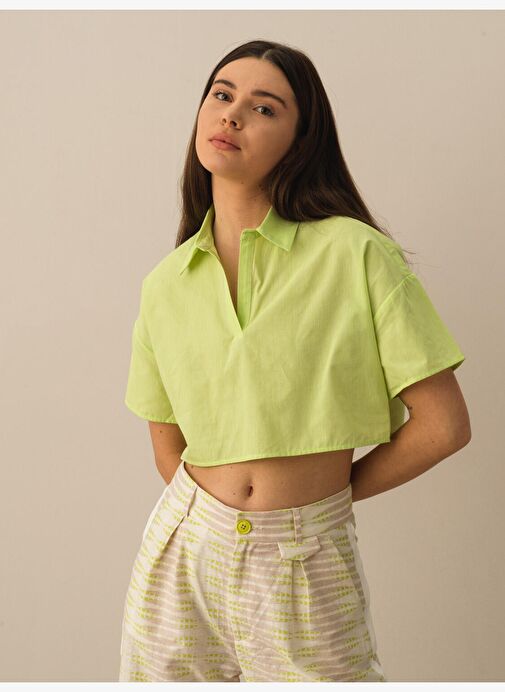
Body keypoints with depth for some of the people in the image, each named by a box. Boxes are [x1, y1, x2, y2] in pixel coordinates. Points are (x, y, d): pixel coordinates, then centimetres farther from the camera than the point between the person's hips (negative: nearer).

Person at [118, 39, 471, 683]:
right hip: (184, 552, 3)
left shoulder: (355, 253, -11)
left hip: (307, 561, -3)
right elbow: (168, 447, 10)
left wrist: (334, 488, 0)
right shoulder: (164, 284, 2)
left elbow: (443, 424, -10)